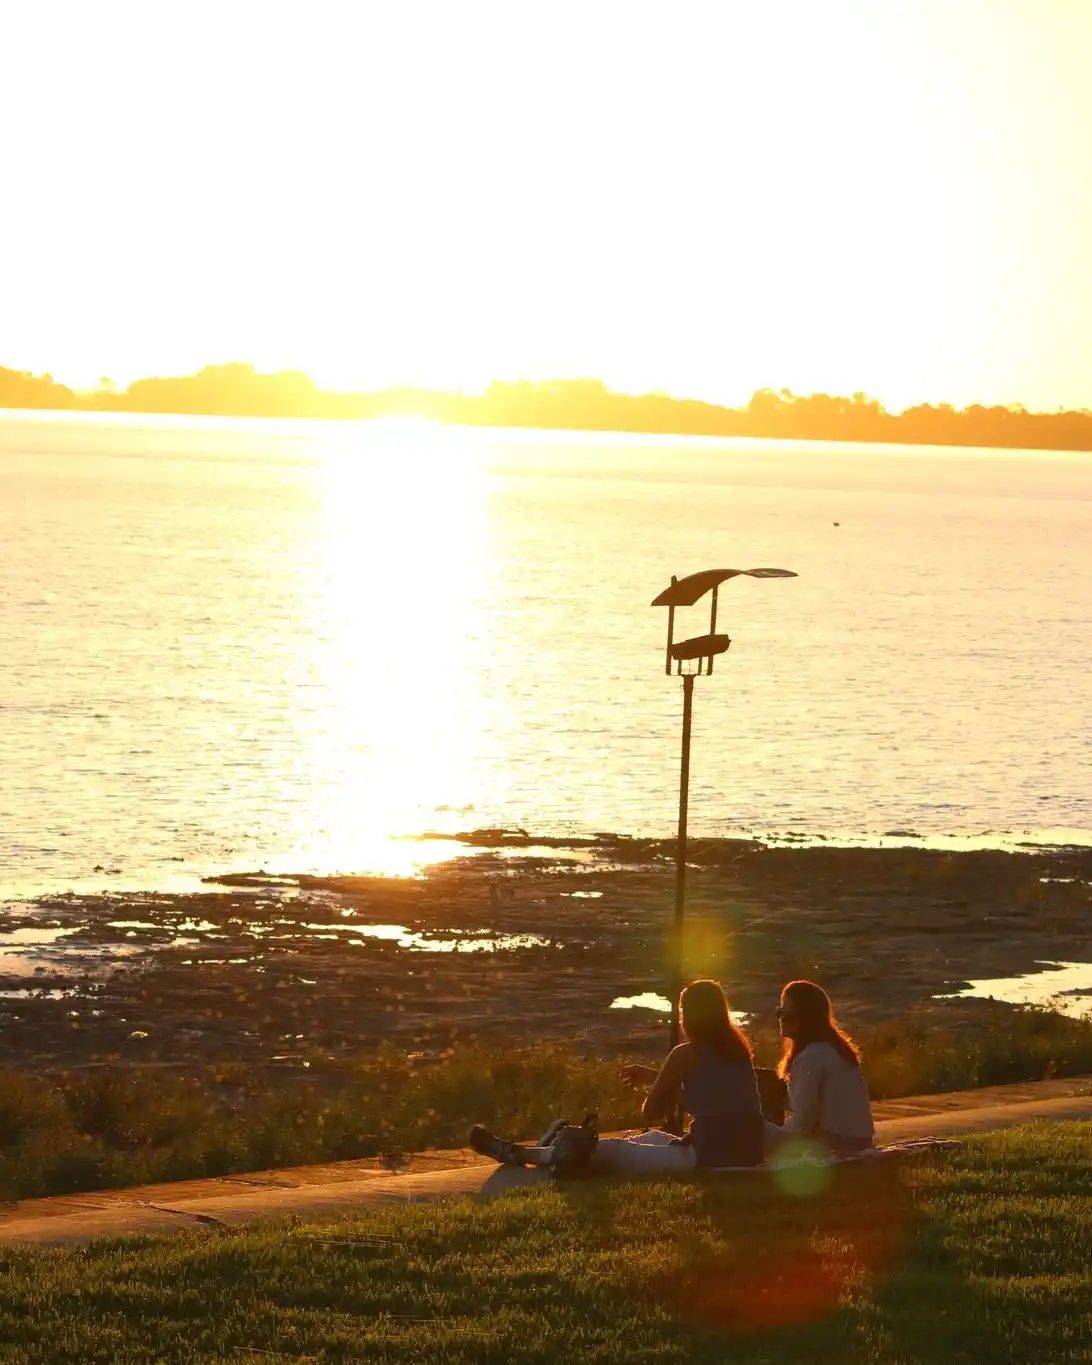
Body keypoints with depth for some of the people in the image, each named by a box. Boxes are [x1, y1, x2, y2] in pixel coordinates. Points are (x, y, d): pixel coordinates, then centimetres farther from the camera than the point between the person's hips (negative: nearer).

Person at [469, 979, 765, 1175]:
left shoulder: (687, 1054, -9)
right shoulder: (738, 1048, 12)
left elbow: (650, 1111, -1)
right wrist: (656, 1077, 29)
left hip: (706, 1157, -8)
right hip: (746, 1155, 8)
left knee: (611, 1151, 8)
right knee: (656, 1138, 33)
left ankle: (518, 1153, 21)